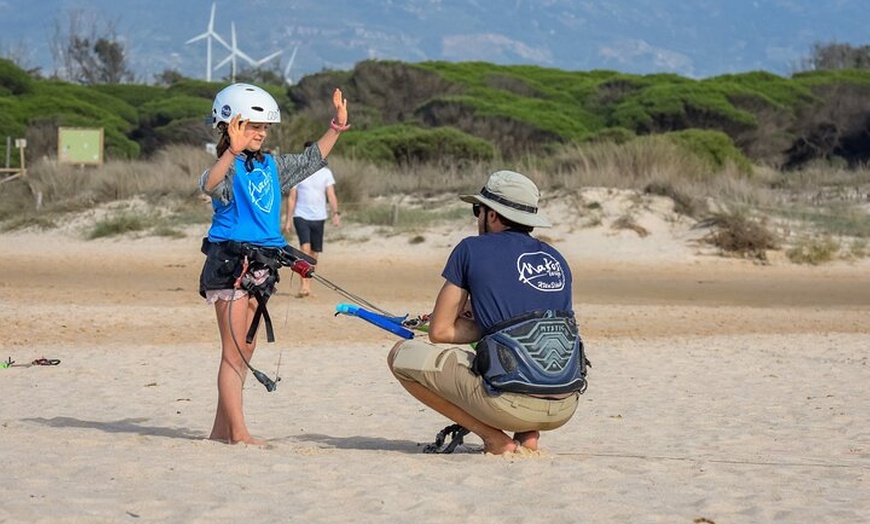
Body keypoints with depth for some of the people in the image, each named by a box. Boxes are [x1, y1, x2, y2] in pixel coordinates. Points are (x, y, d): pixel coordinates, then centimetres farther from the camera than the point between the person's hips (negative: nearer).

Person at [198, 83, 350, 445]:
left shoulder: (272, 167, 14)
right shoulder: (229, 169, -10)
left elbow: (310, 160, 26)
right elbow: (209, 185, -32)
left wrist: (336, 128, 18)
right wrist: (233, 151, -47)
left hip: (260, 266, 8)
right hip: (230, 263, -8)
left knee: (245, 351, 11)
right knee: (234, 353, -9)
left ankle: (221, 429, 17)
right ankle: (238, 432, -10)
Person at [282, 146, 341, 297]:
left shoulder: (325, 173, 6)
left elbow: (331, 195, 2)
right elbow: (292, 198, 4)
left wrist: (336, 213, -12)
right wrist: (288, 219, 1)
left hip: (319, 217, 3)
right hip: (301, 216, -3)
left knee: (315, 252, 6)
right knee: (305, 248, -20)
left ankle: (308, 285, 17)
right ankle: (304, 286, -24)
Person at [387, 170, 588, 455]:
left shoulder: (472, 250, 4)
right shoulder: (557, 259, 17)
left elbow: (439, 331, 5)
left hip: (511, 404, -6)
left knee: (401, 355, 10)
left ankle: (494, 438, 1)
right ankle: (529, 435, 14)